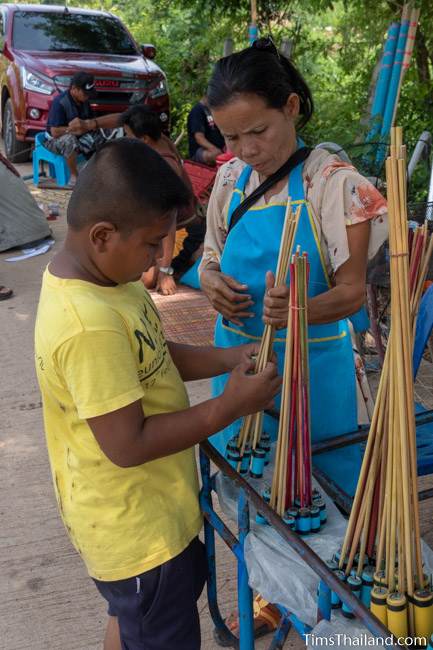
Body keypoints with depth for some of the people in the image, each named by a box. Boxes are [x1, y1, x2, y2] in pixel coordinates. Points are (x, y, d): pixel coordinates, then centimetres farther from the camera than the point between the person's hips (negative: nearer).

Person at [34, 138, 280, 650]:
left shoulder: (101, 273, -4)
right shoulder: (89, 327, -34)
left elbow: (150, 357, 8)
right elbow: (127, 445, -29)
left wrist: (225, 359, -6)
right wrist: (230, 406, -23)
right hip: (135, 529, -9)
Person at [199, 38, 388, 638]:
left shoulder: (334, 182, -15)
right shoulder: (231, 179, 1)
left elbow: (351, 291, -15)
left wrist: (300, 308, -36)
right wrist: (213, 284, -13)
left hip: (311, 362, -5)